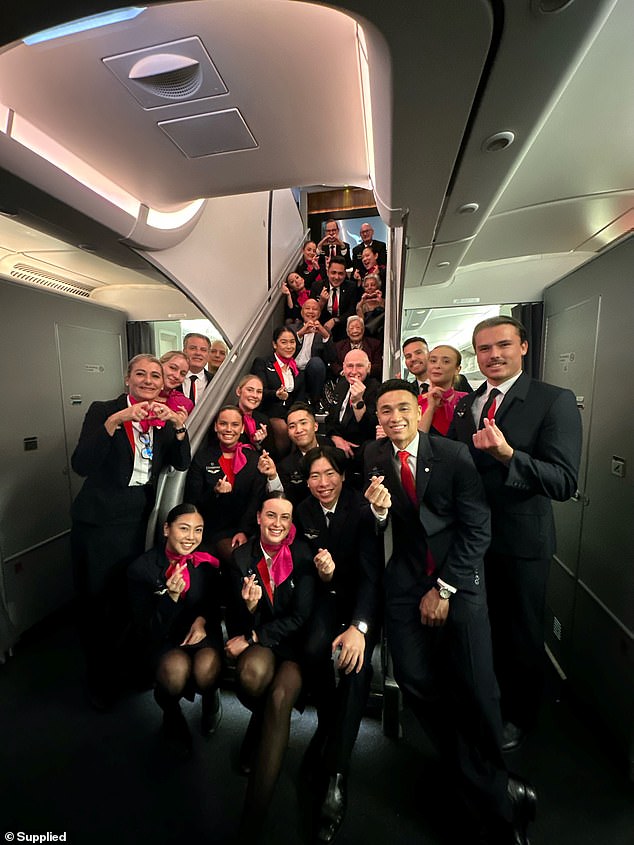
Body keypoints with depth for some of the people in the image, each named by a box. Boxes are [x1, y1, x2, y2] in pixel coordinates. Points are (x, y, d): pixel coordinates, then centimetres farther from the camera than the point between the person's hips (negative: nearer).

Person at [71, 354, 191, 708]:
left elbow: (183, 463, -8)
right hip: (99, 519, -3)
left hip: (137, 519, 4)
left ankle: (119, 667, 44)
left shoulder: (164, 418, 2)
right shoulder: (103, 411, -9)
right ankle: (99, 679, 37)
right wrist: (113, 422, -32)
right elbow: (81, 465, -21)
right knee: (96, 601, 11)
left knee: (126, 598, 17)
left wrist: (177, 423, -22)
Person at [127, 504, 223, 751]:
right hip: (163, 638, -1)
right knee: (177, 667, -33)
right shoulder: (141, 568, -16)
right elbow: (148, 632, -15)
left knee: (207, 668, -30)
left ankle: (210, 699, 11)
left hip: (201, 632, 1)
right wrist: (170, 596, -32)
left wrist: (203, 620, -13)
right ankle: (171, 712, 7)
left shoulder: (207, 562, -10)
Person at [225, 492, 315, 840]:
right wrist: (248, 606, -25)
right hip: (256, 644, 1)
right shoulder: (242, 557, -5)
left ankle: (252, 820, -10)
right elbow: (242, 624, 0)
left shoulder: (303, 556, -11)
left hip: (293, 642, -1)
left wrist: (251, 638, -11)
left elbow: (301, 616, -11)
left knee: (281, 694, -29)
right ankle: (265, 731, 4)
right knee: (252, 672, -31)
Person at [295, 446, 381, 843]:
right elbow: (307, 564, 2)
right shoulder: (304, 512, -3)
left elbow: (371, 572, -22)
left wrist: (359, 626, -33)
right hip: (327, 593, 3)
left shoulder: (362, 509, -16)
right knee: (315, 650, -25)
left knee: (356, 661, -27)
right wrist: (320, 572, -22)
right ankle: (328, 725, 2)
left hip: (363, 597, -2)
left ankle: (337, 774, -14)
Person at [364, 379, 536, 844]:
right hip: (406, 579, 2)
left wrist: (443, 589, -8)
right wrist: (378, 508, -21)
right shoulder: (373, 458, -1)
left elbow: (478, 529, -8)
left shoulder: (455, 454, -9)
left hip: (459, 577, -2)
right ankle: (494, 794, 22)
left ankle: (485, 785, 26)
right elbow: (378, 528, 3)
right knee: (415, 680, -3)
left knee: (476, 688, -6)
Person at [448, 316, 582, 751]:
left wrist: (507, 454, -35)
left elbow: (565, 482, -21)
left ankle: (519, 716, 46)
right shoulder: (465, 404, 5)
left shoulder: (556, 401, -12)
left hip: (521, 541, -4)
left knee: (521, 634, 18)